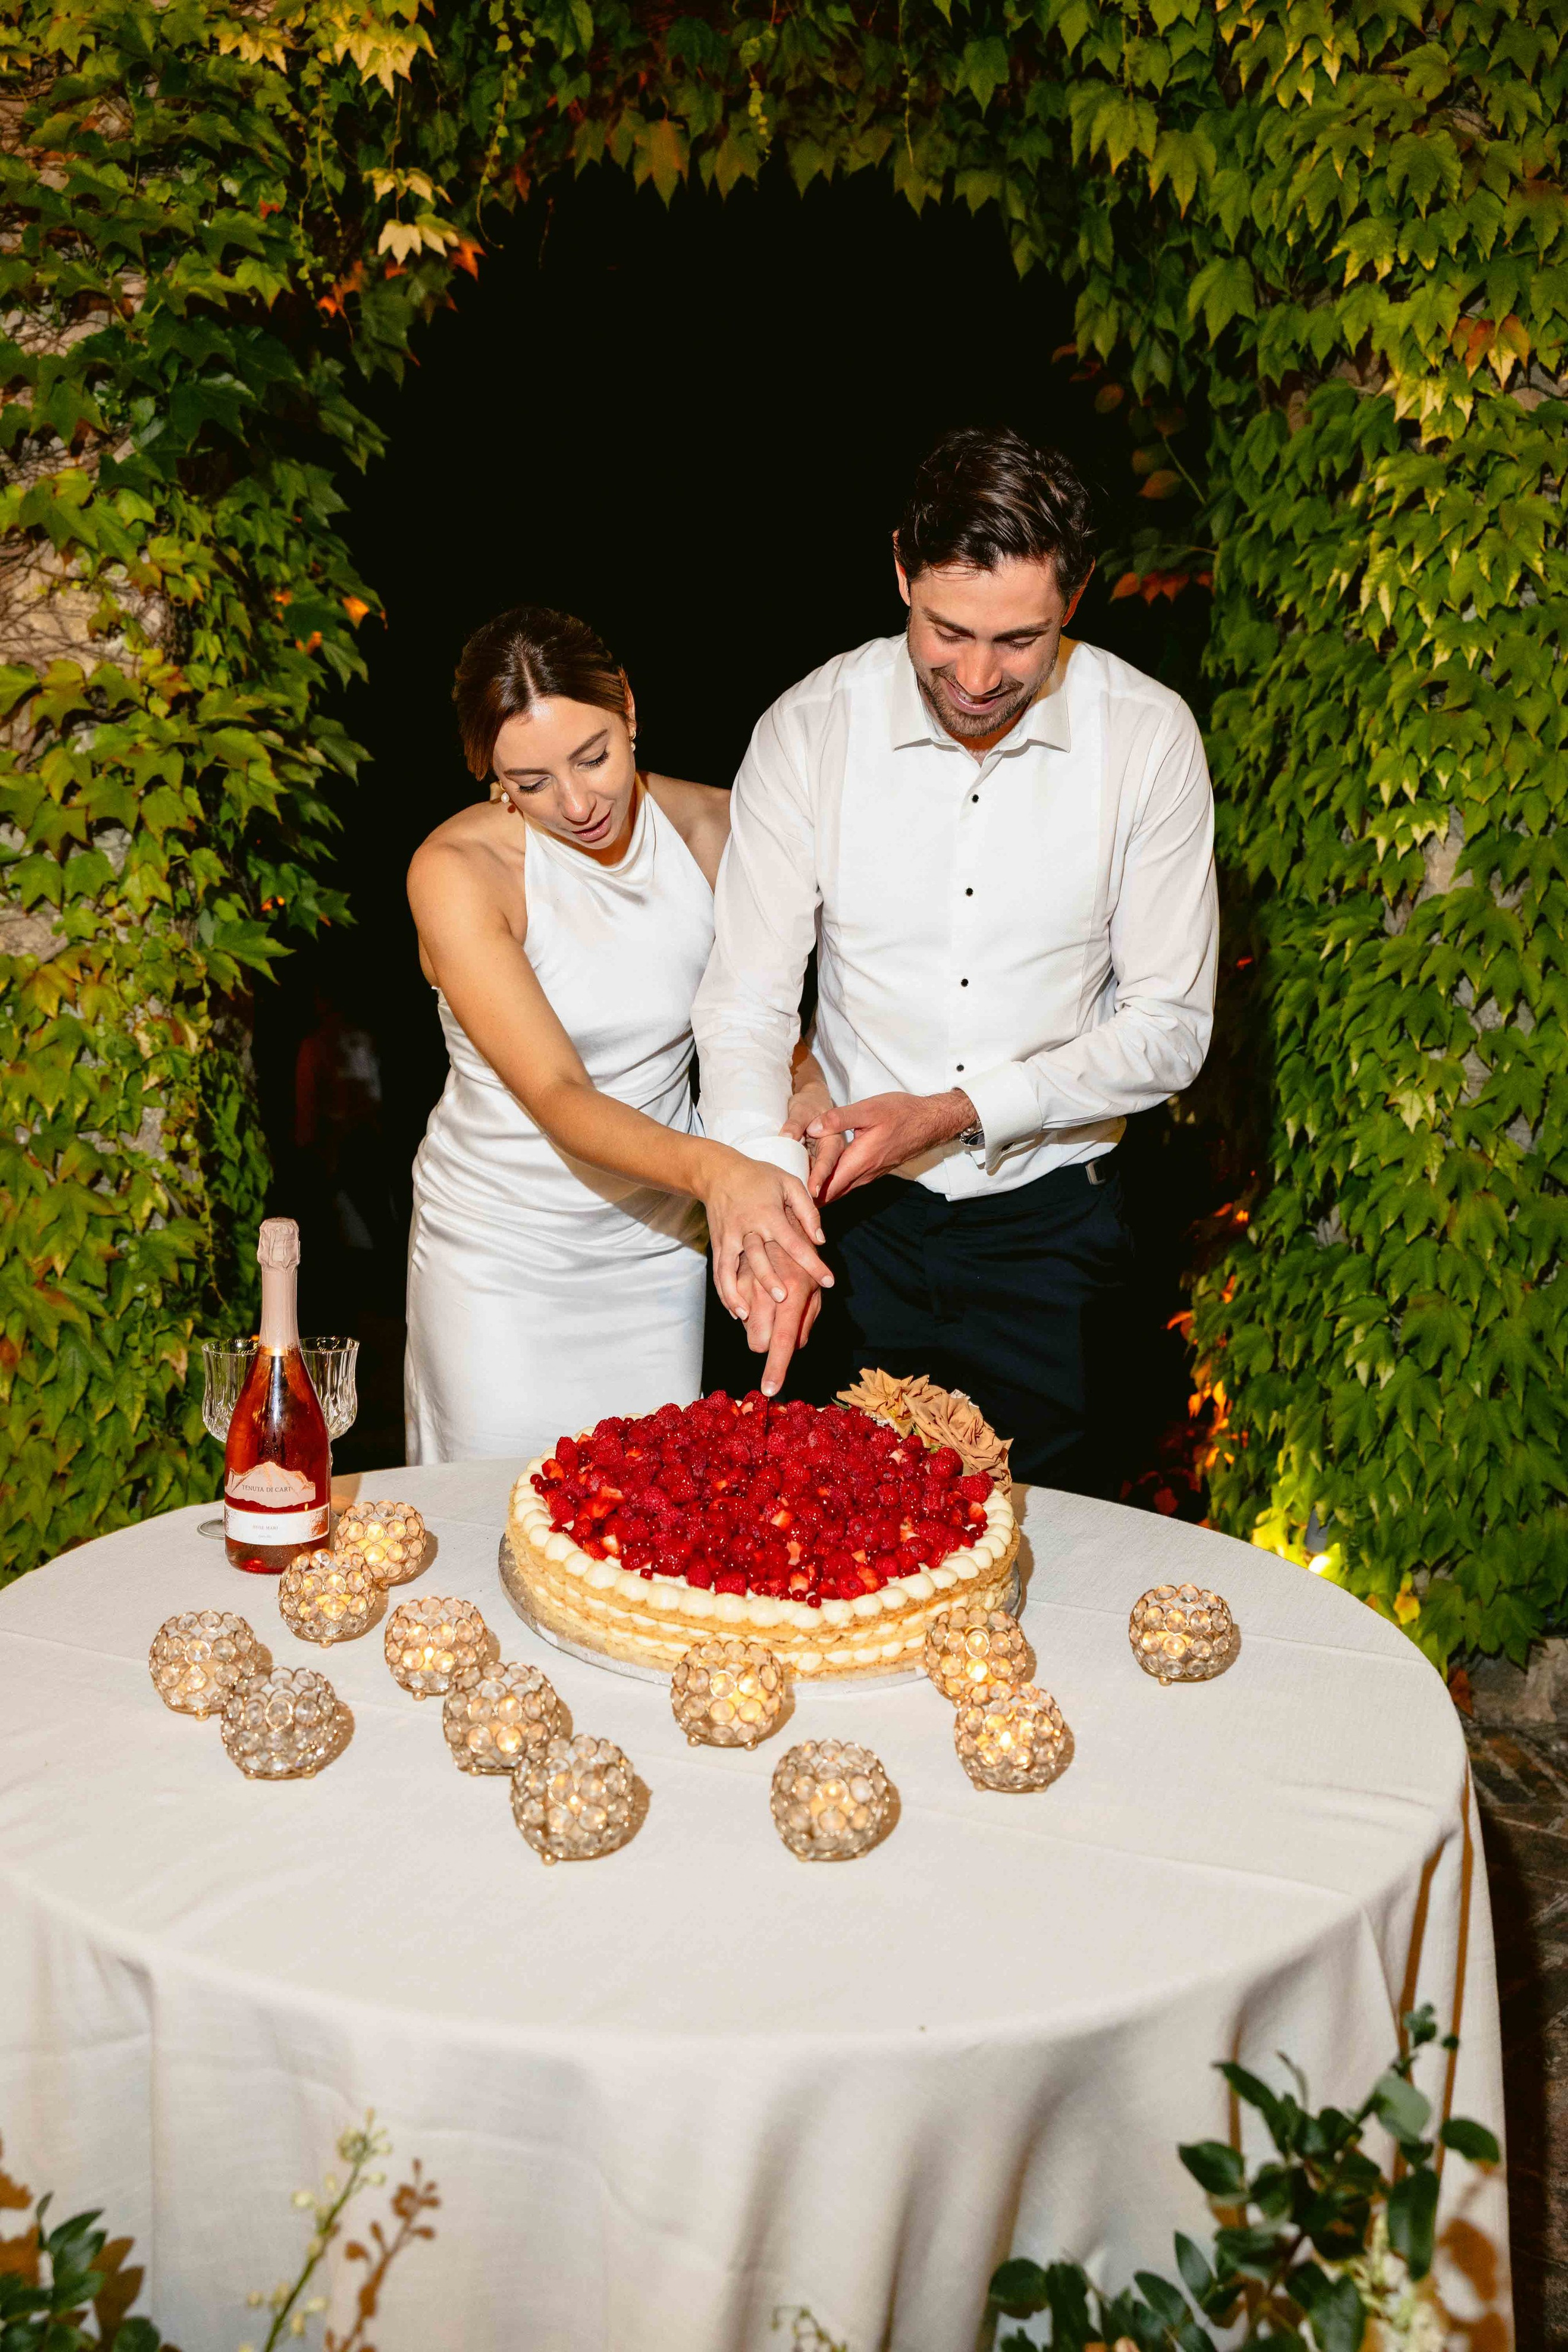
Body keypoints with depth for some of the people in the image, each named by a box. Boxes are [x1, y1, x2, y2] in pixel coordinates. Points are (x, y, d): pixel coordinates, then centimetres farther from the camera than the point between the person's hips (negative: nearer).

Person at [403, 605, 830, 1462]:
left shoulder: (713, 828, -8)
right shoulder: (456, 871, -19)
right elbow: (558, 1099, -26)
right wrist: (711, 1169, -44)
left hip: (659, 1245, 3)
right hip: (501, 1254, -3)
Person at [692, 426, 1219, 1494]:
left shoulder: (1149, 736, -10)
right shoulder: (810, 729, -10)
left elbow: (1170, 1028, -8)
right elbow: (745, 999, -12)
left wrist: (957, 1112, -18)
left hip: (1051, 1221, 0)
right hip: (857, 1214, 0)